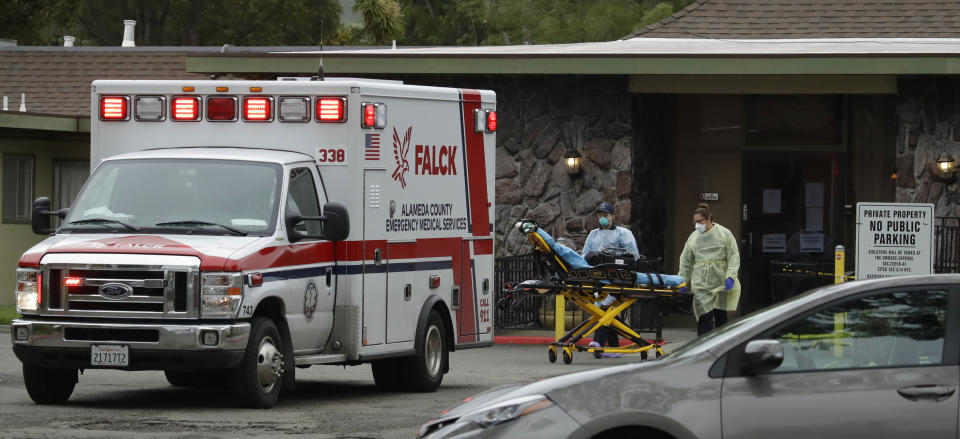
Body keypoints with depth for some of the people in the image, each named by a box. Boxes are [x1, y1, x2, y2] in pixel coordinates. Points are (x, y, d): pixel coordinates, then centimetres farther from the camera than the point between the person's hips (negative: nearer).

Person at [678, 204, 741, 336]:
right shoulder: (694, 237, 11)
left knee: (721, 317, 4)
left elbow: (733, 257, -3)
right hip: (701, 285, 1)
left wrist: (730, 276, -15)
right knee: (705, 317, -9)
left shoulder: (724, 233, 2)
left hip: (721, 284, -1)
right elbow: (685, 261, 16)